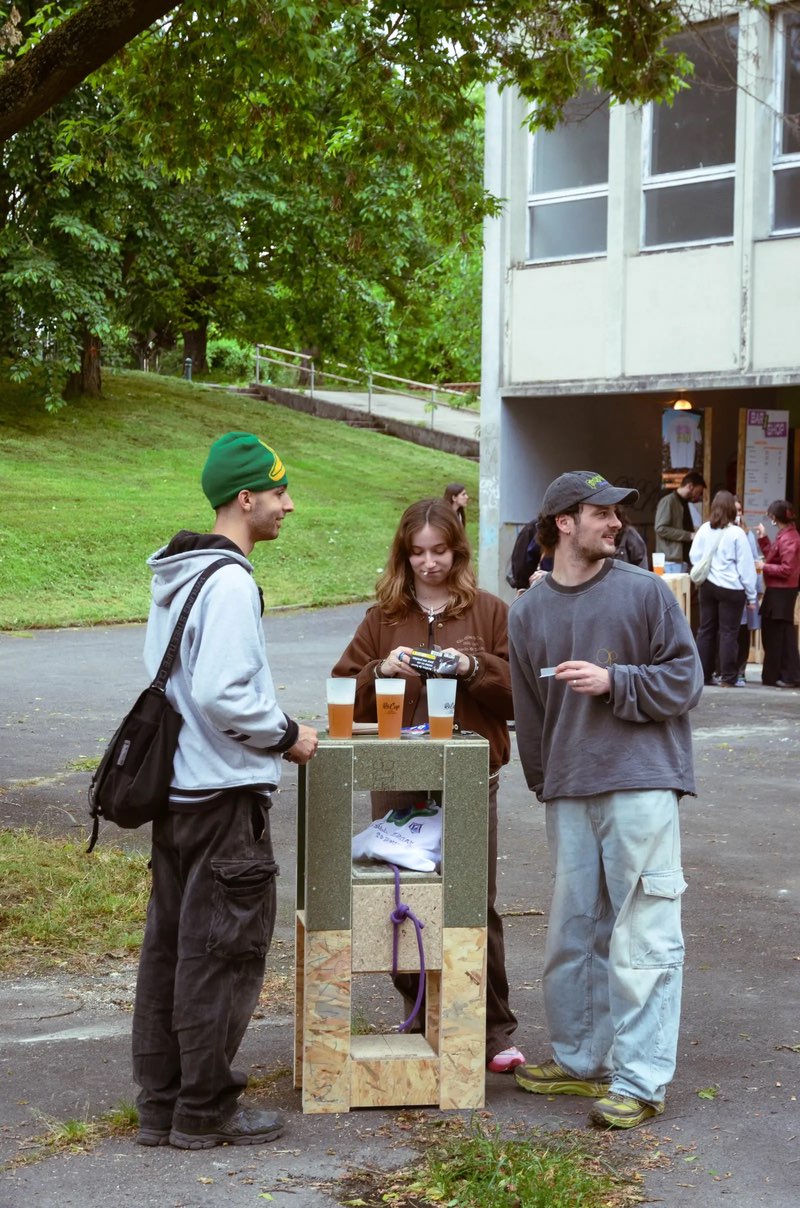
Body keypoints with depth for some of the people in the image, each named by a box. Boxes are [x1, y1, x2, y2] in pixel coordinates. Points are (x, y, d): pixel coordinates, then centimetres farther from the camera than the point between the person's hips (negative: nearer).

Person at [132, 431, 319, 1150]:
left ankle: (161, 1104, 22)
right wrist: (287, 735, -11)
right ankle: (206, 1111, 9)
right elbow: (222, 693, -26)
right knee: (223, 950, 0)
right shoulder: (229, 582, -18)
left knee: (170, 946, 14)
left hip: (174, 790, 10)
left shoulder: (173, 576, 12)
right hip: (225, 793, -10)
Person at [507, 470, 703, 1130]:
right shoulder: (527, 612, 11)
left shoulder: (645, 591, 0)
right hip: (569, 795, 5)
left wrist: (613, 682, -13)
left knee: (642, 936, -5)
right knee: (572, 933, 13)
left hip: (640, 784, -5)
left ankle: (640, 1081, 0)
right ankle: (581, 1059, 28)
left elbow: (685, 678, -1)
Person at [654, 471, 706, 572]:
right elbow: (661, 528, -17)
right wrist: (689, 535, -16)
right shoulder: (668, 501, -7)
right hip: (672, 561, -9)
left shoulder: (684, 503, 19)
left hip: (684, 560, 9)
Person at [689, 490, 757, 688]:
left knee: (706, 630, 12)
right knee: (729, 632, 1)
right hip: (731, 589, -4)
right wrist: (751, 596, -1)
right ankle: (728, 677, 1)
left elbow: (693, 557, 6)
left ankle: (703, 674, 15)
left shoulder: (704, 530, 0)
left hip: (707, 586, 4)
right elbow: (746, 567, -7)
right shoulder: (736, 533, -11)